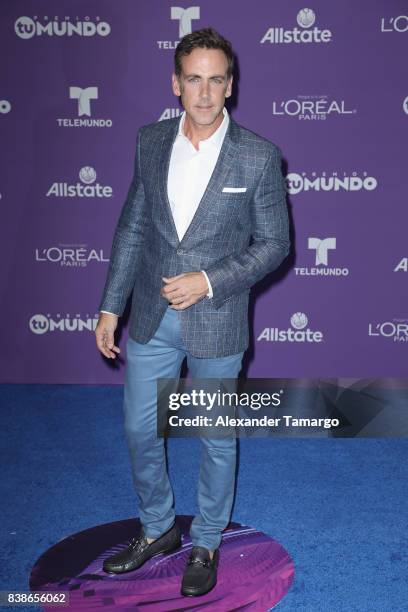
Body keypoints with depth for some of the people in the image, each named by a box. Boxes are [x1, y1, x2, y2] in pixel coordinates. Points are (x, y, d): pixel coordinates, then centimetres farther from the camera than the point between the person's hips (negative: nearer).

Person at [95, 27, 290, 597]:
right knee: (140, 429, 15)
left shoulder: (259, 156, -12)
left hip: (217, 324, -3)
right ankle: (158, 528, 41)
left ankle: (206, 543, 37)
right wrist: (110, 307, 5)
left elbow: (274, 243, -6)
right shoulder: (150, 142, 0)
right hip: (151, 318, 4)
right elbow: (132, 227, 6)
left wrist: (208, 281, -18)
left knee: (217, 440, 13)